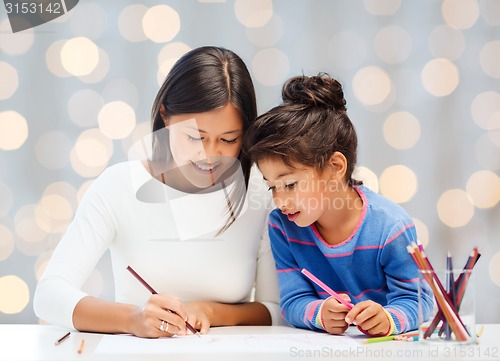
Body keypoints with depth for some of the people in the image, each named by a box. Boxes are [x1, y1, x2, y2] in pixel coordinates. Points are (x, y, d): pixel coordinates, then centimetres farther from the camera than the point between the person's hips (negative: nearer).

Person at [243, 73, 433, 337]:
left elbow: (414, 300, -10)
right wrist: (320, 313, -27)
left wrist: (388, 318, -32)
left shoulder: (390, 226, -15)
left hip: (386, 347, -2)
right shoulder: (282, 225, -3)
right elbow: (293, 301, -4)